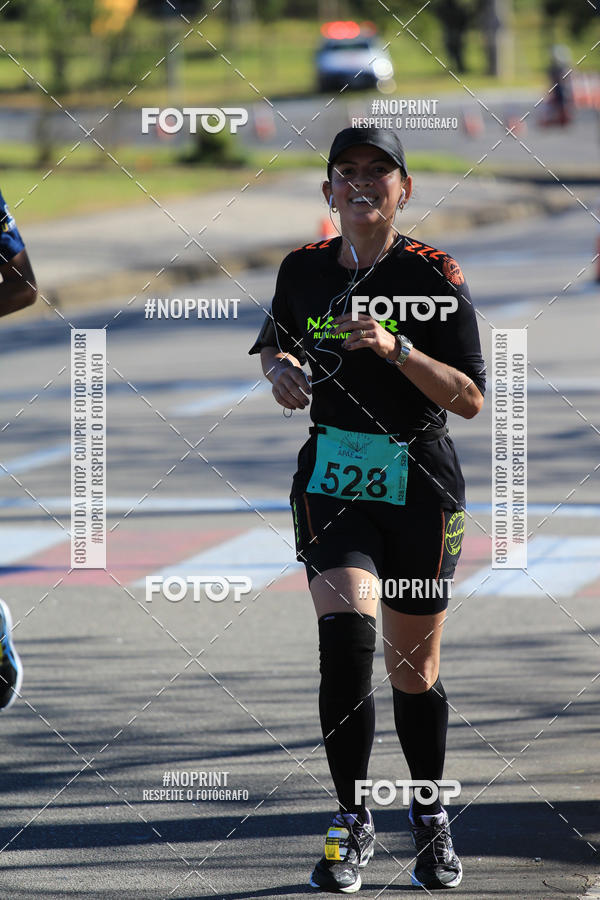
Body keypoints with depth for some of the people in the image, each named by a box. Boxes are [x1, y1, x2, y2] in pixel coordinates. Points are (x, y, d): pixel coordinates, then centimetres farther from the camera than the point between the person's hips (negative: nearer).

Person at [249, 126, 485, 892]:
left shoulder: (434, 275, -7)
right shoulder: (305, 269, 3)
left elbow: (470, 399, -10)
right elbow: (274, 340, 23)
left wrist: (396, 348, -23)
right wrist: (279, 367, 0)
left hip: (420, 484, -1)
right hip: (333, 479, 1)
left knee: (414, 672, 8)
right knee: (346, 630, -22)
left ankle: (429, 815, 34)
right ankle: (351, 822, -10)